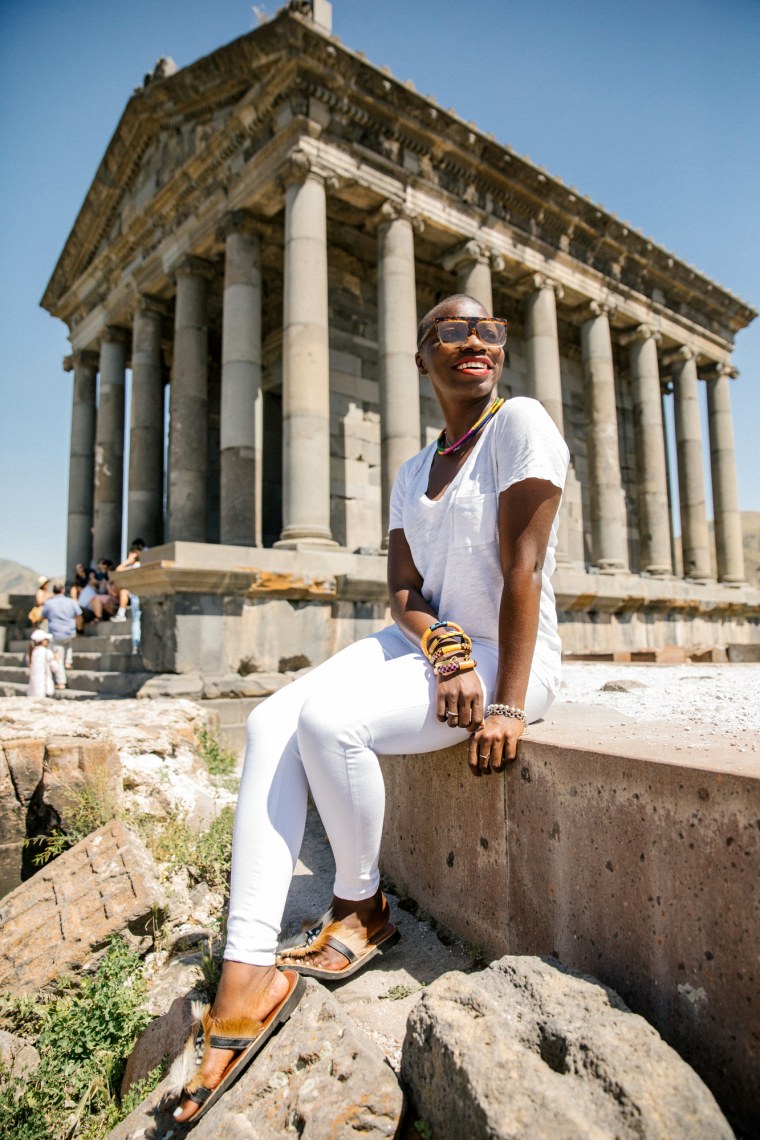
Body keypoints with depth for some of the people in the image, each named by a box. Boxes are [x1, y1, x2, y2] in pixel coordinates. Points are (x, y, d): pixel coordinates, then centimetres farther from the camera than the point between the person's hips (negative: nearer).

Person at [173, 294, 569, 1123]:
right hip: (425, 643, 7)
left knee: (330, 718, -28)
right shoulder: (412, 474, 13)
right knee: (272, 724, -15)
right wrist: (442, 647, -18)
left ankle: (361, 911, 0)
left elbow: (523, 566, -16)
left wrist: (508, 703, -20)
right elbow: (402, 590, 4)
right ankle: (246, 974, -13)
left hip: (509, 655, -6)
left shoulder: (520, 422, -7)